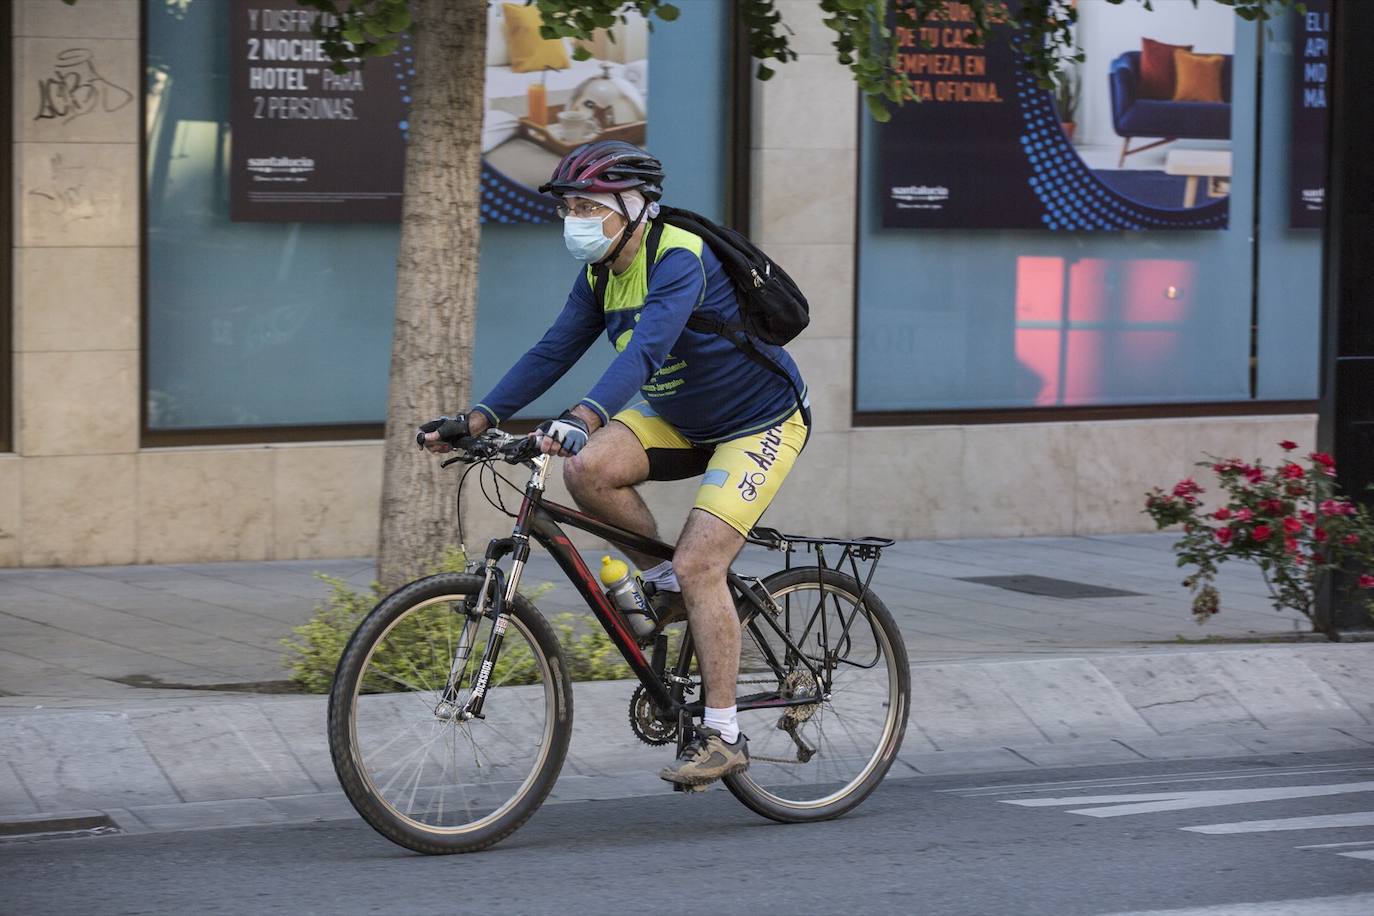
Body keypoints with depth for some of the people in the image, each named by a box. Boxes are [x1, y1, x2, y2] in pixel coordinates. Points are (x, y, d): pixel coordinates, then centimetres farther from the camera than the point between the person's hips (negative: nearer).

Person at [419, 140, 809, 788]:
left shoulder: (678, 257, -27)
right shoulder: (601, 273, -1)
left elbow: (646, 348, -43)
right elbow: (554, 350, -3)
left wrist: (584, 417, -57)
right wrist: (478, 419, -14)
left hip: (759, 424, -8)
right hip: (679, 420, 8)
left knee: (699, 563, -20)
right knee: (588, 469, -19)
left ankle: (722, 735, -10)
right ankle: (666, 587, 4)